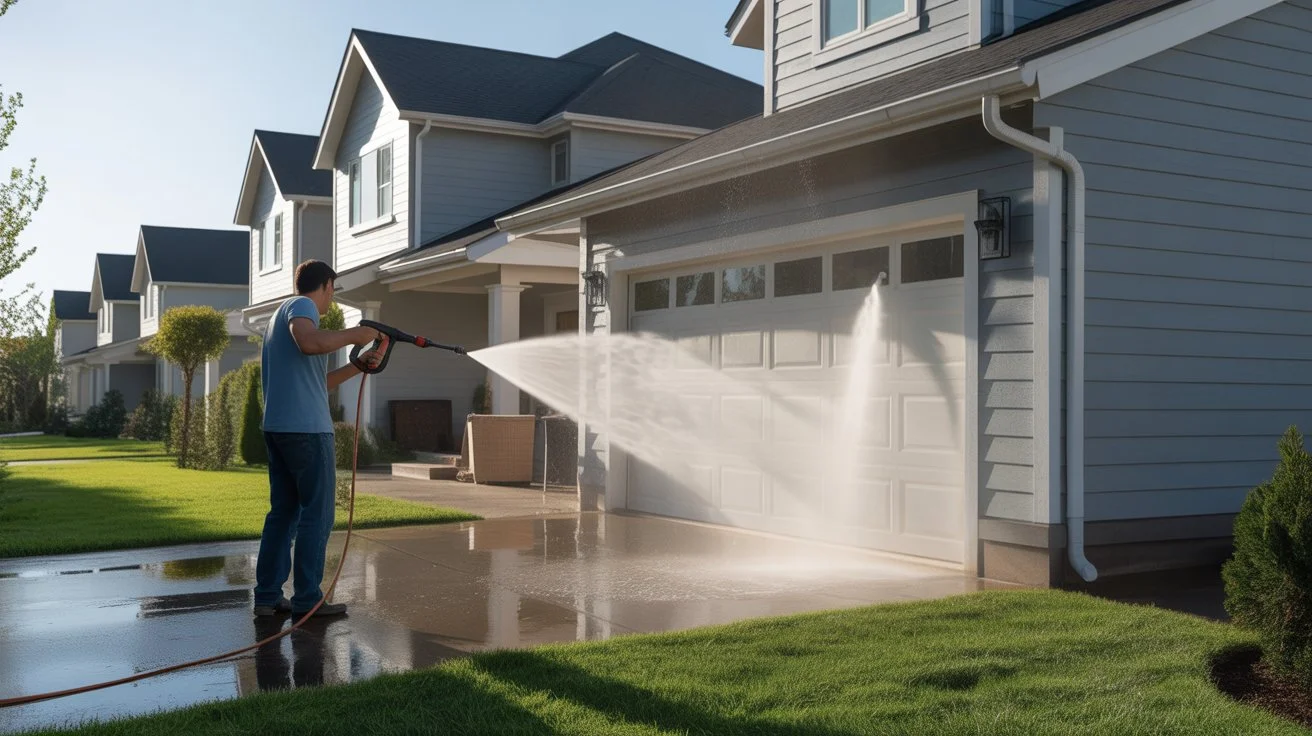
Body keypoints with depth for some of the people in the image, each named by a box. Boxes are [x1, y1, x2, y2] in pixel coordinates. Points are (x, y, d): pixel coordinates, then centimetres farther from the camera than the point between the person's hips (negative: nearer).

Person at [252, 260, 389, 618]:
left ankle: (268, 596, 14)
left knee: (283, 511, 12)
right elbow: (310, 342, -29)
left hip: (277, 427, 10)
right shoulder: (301, 305, -4)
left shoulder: (284, 312, 24)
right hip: (306, 428, -10)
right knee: (317, 514, -4)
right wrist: (353, 334, -15)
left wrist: (359, 365, 20)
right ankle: (307, 599, -2)